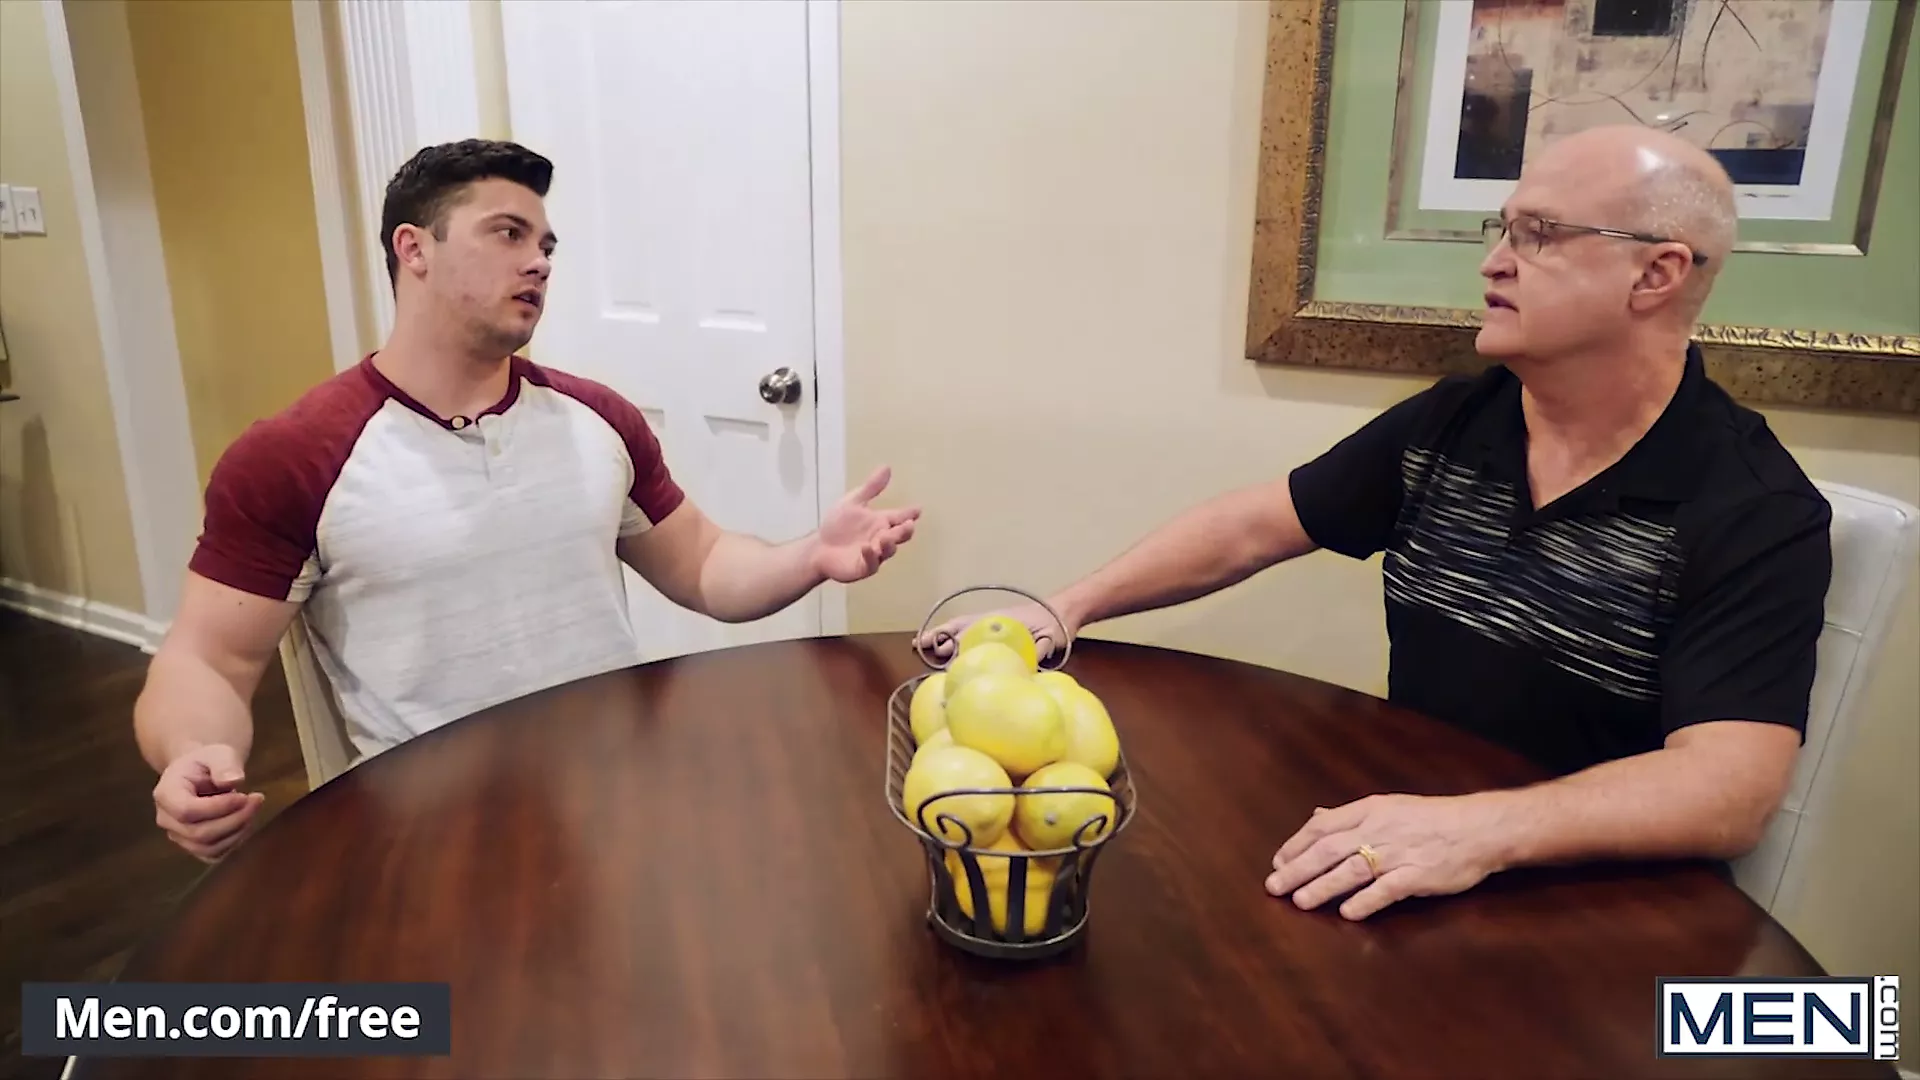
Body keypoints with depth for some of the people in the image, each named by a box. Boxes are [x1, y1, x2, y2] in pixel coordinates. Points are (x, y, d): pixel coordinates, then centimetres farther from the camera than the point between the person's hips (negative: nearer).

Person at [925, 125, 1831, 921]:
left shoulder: (1754, 513, -14)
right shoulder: (1445, 425, 1)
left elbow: (1729, 786, -25)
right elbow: (1250, 528, 5)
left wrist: (1483, 829, -41)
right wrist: (1067, 609, -3)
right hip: (1398, 852, 5)